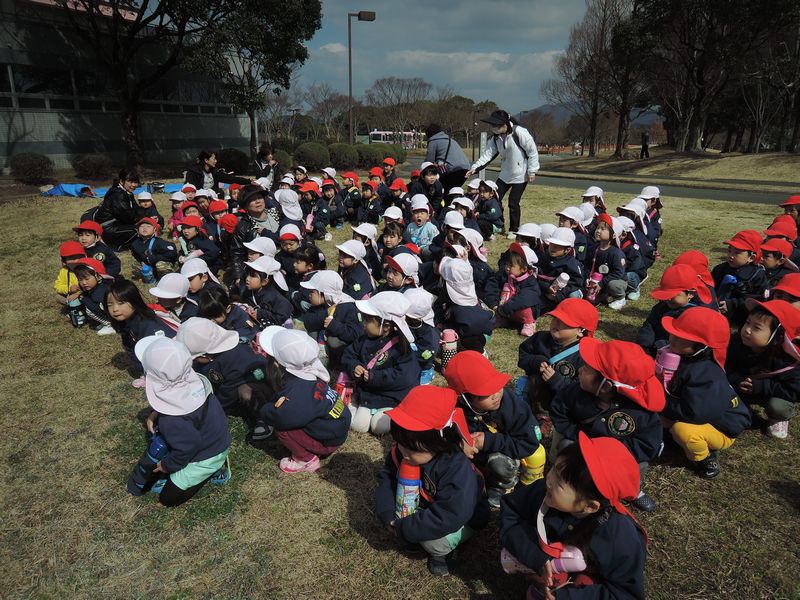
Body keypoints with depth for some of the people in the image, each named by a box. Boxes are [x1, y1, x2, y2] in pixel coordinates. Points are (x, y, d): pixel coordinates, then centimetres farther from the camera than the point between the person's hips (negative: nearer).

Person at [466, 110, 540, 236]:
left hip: (520, 174, -7)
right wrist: (475, 168, -18)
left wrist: (532, 171, -14)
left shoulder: (520, 133, -21)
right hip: (505, 174, 7)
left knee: (513, 202, -3)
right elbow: (488, 154, -5)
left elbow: (533, 152, -15)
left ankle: (514, 230, 16)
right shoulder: (495, 137, -1)